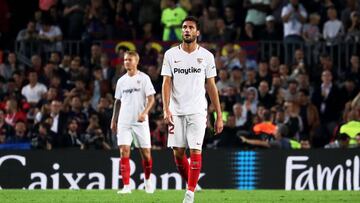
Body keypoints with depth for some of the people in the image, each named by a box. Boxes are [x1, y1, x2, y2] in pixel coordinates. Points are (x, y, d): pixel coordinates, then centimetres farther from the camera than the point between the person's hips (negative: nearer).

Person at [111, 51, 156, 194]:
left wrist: (144, 112, -22)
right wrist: (114, 121, 15)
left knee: (146, 153, 2)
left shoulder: (143, 78, -1)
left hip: (140, 121, -3)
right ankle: (126, 186, -13)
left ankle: (147, 180, 28)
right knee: (124, 152, -10)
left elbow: (151, 98, -6)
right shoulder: (121, 81, 11)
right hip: (124, 122, 3)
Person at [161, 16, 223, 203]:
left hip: (197, 111, -1)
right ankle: (190, 185, 21)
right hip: (176, 111, 2)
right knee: (178, 152, 1)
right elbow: (166, 83, 1)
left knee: (195, 151, -11)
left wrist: (219, 116, 4)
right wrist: (166, 109, -13)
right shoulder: (171, 54, 5)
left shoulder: (206, 56, 4)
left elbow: (211, 87, 6)